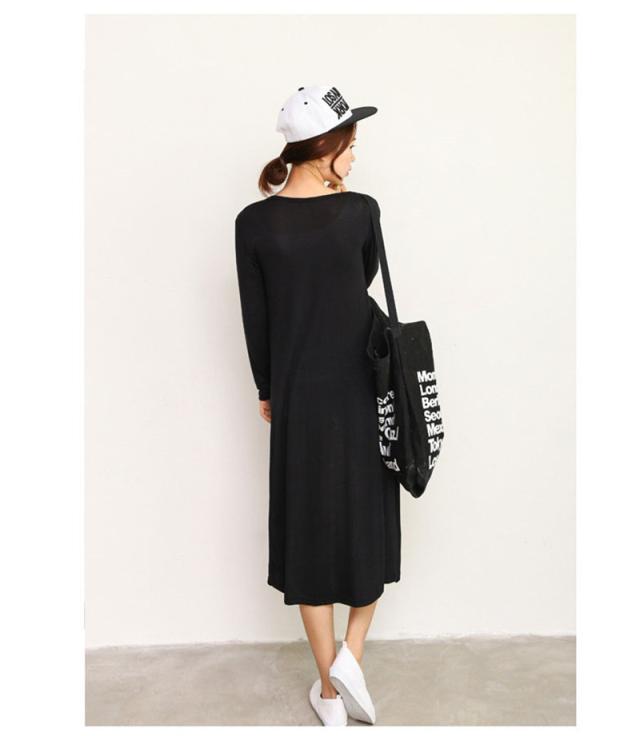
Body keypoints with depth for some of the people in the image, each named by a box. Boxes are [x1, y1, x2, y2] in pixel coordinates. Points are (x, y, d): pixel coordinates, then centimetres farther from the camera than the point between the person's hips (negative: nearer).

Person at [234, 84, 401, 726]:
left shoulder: (254, 223, -6)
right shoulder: (360, 211, -7)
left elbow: (255, 319, -1)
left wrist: (266, 391, 12)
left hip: (298, 396, 1)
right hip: (363, 390, 0)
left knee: (309, 527, 12)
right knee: (368, 519, 21)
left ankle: (330, 690, 24)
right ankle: (350, 653, 14)